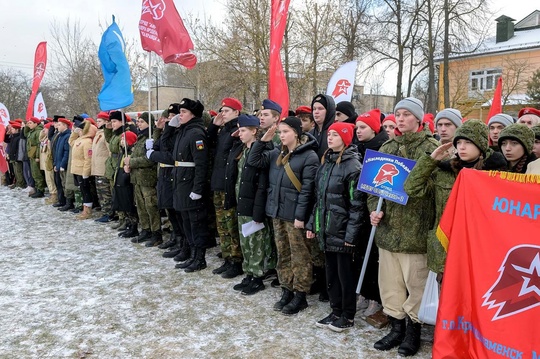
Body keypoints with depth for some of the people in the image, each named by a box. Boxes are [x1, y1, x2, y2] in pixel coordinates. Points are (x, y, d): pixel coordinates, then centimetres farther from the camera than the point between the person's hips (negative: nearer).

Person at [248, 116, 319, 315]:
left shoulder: (309, 156, -11)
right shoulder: (276, 154, 10)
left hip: (294, 214, -7)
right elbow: (253, 161, 8)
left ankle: (300, 296, 15)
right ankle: (286, 291, 27)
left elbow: (307, 189, -15)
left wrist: (300, 216, -18)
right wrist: (263, 140, -1)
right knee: (283, 255, 15)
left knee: (299, 256, 4)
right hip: (277, 211, 7)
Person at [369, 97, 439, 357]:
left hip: (415, 228, -5)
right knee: (389, 281, 13)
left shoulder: (430, 148, -4)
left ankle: (413, 329, 24)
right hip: (387, 226, 5)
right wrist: (374, 209, -1)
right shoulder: (386, 148, 12)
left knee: (415, 282, 5)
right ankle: (396, 326, 29)